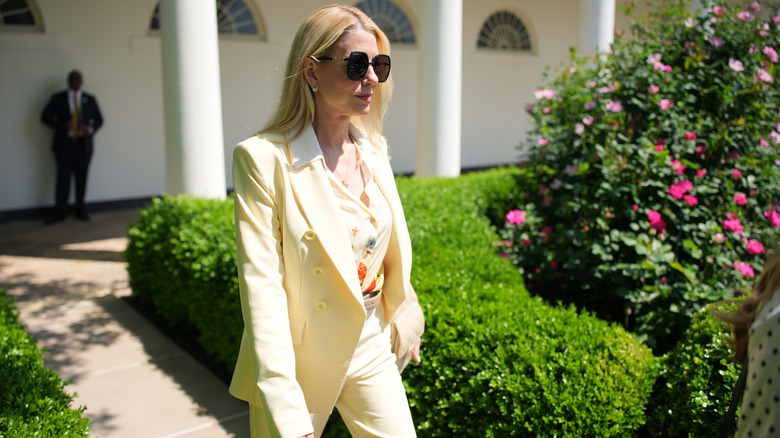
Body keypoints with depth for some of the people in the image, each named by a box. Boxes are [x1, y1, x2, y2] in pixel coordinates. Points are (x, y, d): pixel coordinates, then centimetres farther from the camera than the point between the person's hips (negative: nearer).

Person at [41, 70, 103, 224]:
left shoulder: (90, 99, 12)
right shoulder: (57, 98, 6)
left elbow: (99, 120, 13)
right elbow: (45, 117, 5)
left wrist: (90, 129, -9)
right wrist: (63, 125, -12)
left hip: (84, 145, 2)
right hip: (64, 144, -2)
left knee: (82, 179, 4)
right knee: (63, 178, -5)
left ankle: (81, 210, 13)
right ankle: (59, 212, 0)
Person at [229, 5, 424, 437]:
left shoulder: (373, 149, 2)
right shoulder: (264, 158, -17)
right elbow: (261, 284, -21)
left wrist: (404, 322, 19)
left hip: (372, 348, 5)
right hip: (301, 359, -4)